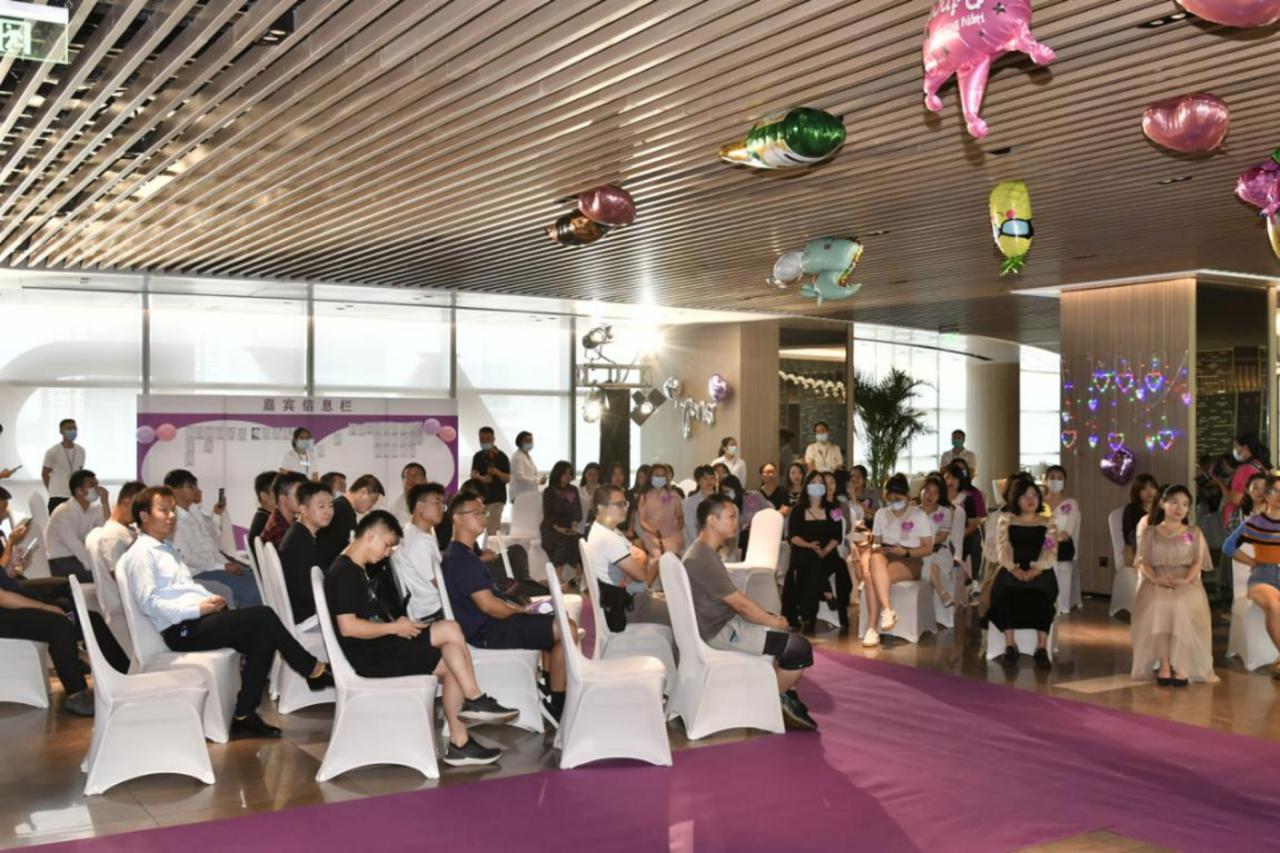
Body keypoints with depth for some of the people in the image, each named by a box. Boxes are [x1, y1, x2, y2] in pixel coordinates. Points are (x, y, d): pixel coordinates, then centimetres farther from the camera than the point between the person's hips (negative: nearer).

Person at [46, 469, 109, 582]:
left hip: (82, 556, 7)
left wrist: (105, 503, -14)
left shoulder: (95, 510, 4)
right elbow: (74, 545, -25)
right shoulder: (63, 512, -16)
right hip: (61, 562, -7)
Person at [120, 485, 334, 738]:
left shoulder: (166, 548, 23)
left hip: (197, 619, 9)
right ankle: (314, 670, -5)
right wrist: (199, 609, -19)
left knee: (262, 638, -12)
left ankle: (244, 715, -9)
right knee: (263, 616, -19)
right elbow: (148, 603, -17)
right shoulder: (140, 554, -7)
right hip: (180, 631, -9)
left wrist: (210, 599, 3)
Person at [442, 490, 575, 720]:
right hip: (486, 632, -11)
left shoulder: (457, 554, 14)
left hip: (483, 625, 11)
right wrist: (522, 613, -7)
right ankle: (556, 702, -6)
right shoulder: (463, 559, -20)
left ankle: (549, 683, 20)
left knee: (556, 619, 19)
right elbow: (487, 605, -23)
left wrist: (518, 609, 10)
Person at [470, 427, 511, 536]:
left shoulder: (502, 457, -4)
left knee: (493, 530, -8)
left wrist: (497, 472, -25)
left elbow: (507, 479, -5)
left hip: (497, 497, -4)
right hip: (481, 496, 4)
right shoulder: (478, 457, 6)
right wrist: (482, 478, -26)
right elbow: (473, 474, -5)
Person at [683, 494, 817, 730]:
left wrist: (771, 618, 5)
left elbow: (735, 601, 13)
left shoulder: (702, 551, 9)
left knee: (787, 637, 20)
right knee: (800, 648, -12)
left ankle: (786, 699, 18)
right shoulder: (704, 559, -24)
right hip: (721, 632, -11)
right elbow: (741, 604, -20)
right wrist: (775, 622, -6)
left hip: (722, 622, 11)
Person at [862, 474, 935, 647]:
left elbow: (928, 548, 1)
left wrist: (906, 552, -14)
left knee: (874, 576, -34)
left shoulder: (919, 515, 4)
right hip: (886, 557, 3)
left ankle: (872, 628, -36)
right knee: (875, 559, -37)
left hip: (910, 561, -3)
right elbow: (876, 542, 16)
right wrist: (876, 548, -8)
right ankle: (887, 610, -44)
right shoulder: (881, 513, 15)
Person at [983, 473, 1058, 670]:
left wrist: (1036, 569, -17)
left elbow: (1051, 553, 3)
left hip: (1039, 570, 0)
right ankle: (1010, 646, -27)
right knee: (1004, 589, -33)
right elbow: (1002, 550, 3)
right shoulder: (1006, 520, 14)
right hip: (1012, 569, 0)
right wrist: (1014, 569, -17)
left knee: (1043, 593, -34)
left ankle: (1042, 648, -31)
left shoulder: (1047, 523, 15)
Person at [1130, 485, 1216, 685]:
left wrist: (1186, 579, -15)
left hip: (1186, 582, 0)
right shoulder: (1150, 533, 16)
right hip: (1157, 583, 0)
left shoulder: (1195, 534, 17)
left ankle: (1181, 667, -26)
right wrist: (1154, 578, -13)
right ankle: (1164, 664, -24)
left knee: (1183, 607, -36)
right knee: (1156, 606, -35)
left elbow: (1198, 561, 5)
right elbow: (1143, 563, 8)